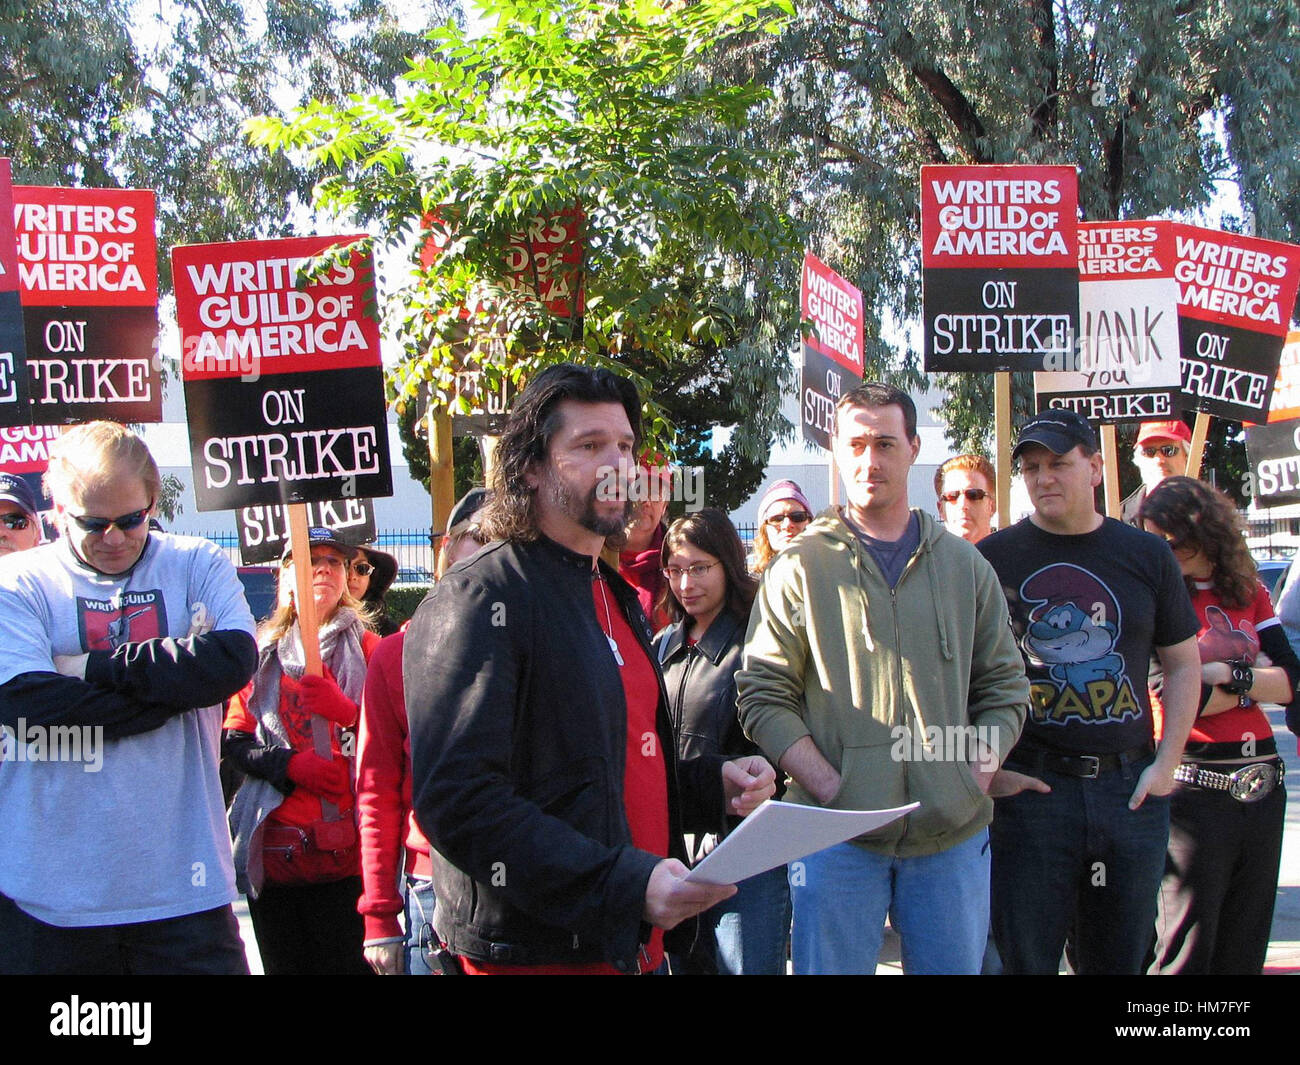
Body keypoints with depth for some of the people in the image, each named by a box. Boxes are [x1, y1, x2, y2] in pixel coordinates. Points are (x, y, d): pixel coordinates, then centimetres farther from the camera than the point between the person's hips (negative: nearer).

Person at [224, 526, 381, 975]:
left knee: (346, 961, -7)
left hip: (343, 850, -2)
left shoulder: (367, 648, 9)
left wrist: (347, 712, -19)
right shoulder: (262, 651, 14)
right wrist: (289, 764, -11)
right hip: (272, 848, 2)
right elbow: (233, 741, 7)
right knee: (283, 964, 5)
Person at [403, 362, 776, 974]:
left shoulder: (617, 597, 15)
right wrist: (625, 884, -30)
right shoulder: (482, 599, -14)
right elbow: (457, 799, -25)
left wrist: (713, 779, 6)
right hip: (535, 950, -9)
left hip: (635, 941, 9)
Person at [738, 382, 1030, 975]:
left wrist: (974, 779, -1)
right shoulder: (800, 567, 3)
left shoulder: (964, 566, 11)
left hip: (953, 836, 3)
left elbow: (1005, 687, 14)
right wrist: (828, 787, -13)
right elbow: (764, 696, -1)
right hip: (836, 836, -2)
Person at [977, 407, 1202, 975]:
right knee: (1024, 958, 2)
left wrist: (1167, 763, 3)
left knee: (1122, 958, 13)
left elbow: (1183, 665, 13)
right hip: (1028, 787, -2)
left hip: (1131, 789, 3)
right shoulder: (992, 558, 0)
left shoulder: (1147, 555, 8)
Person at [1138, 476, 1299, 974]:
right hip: (1194, 788, -6)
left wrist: (1230, 674, -13)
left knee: (1245, 951, 13)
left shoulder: (1250, 594, 10)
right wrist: (1256, 678, -3)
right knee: (1186, 954, 0)